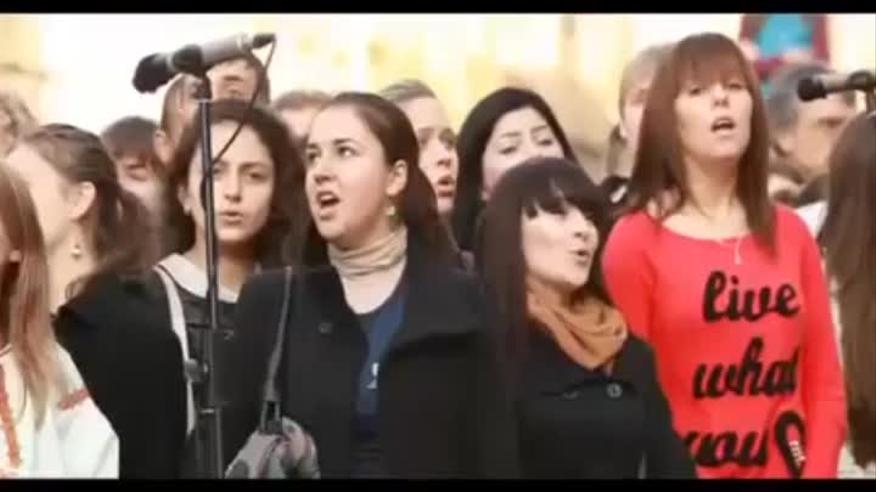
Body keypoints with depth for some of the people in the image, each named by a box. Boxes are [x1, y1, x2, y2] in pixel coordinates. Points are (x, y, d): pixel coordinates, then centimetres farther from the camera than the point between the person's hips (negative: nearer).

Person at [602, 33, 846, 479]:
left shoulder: (791, 234, 6)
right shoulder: (634, 242, -6)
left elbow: (825, 383, 6)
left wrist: (818, 471, -5)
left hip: (786, 466, 4)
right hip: (684, 468, -4)